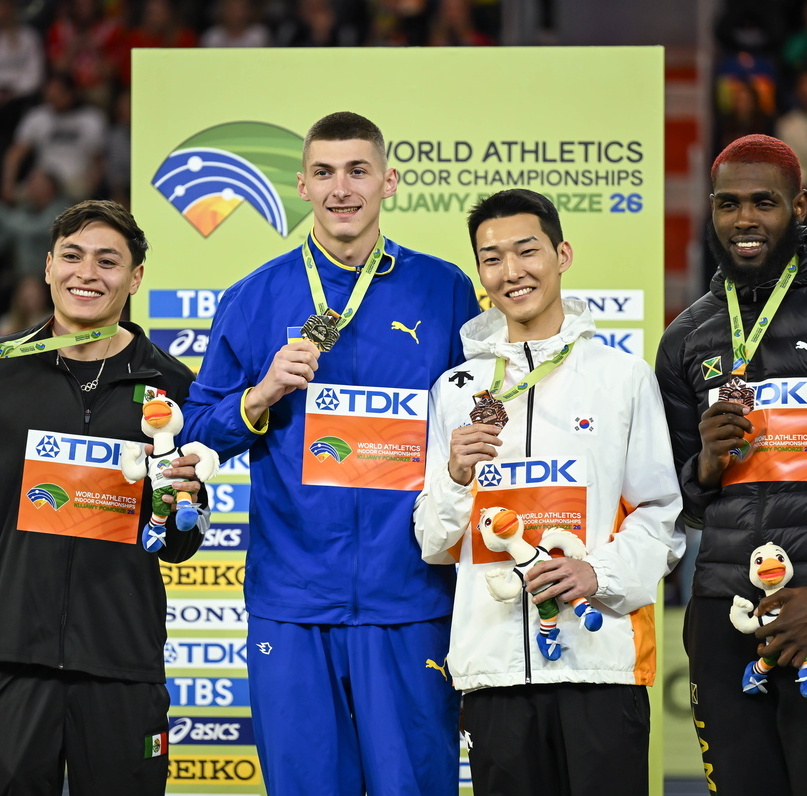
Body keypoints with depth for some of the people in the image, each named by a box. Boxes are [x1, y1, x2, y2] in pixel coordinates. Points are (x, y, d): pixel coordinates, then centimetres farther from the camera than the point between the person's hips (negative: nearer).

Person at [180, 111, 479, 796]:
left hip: (409, 598, -1)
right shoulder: (255, 300, 7)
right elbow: (199, 435, 9)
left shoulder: (445, 292, 5)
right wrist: (264, 395, -7)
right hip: (291, 599, 1)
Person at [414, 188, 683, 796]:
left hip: (602, 654, -2)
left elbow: (659, 515, 4)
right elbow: (434, 545, 12)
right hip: (494, 662, 2)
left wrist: (602, 573, -14)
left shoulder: (623, 376, 6)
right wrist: (456, 477, -7)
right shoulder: (457, 390, 13)